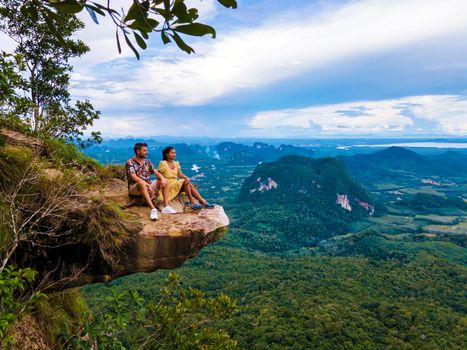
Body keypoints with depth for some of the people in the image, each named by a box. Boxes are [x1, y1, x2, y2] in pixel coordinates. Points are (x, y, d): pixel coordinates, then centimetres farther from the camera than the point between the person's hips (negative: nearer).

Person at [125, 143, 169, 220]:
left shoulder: (147, 162, 9)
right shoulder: (130, 163, -11)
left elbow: (156, 173, 5)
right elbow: (134, 177, -24)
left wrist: (162, 179, -19)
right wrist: (148, 185, -34)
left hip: (147, 186, 7)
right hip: (134, 188, -6)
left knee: (165, 181, -9)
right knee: (142, 183, -40)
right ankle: (153, 208, -43)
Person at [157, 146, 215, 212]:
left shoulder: (176, 163, 11)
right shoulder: (163, 163, -9)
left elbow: (180, 174, 2)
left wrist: (186, 177, -20)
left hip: (175, 184, 6)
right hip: (167, 186, -6)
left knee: (190, 185, -19)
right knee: (185, 182, -27)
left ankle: (203, 201, -23)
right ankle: (192, 201, -19)